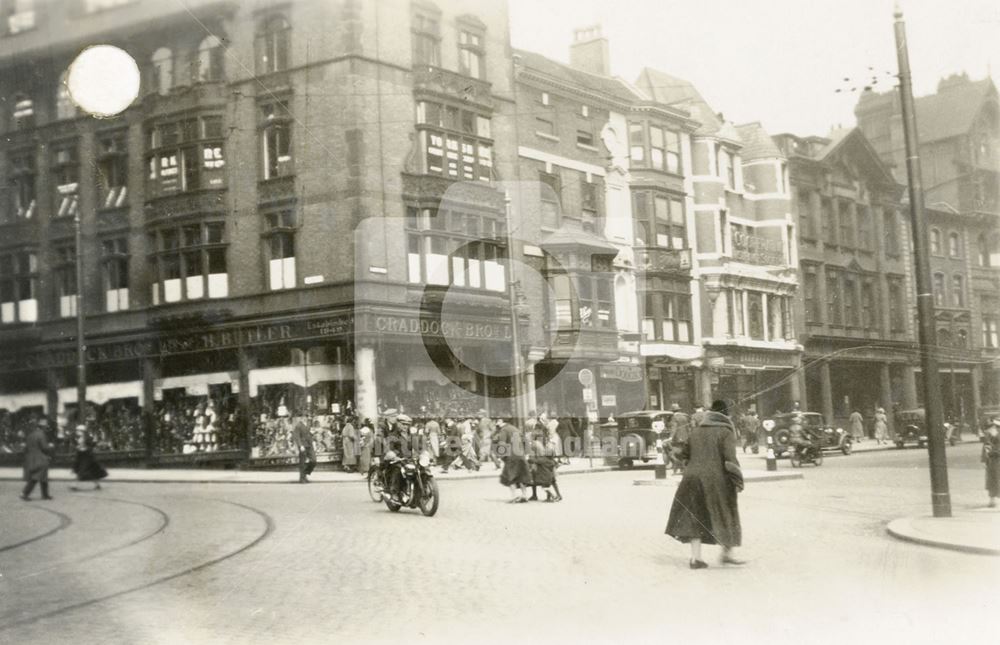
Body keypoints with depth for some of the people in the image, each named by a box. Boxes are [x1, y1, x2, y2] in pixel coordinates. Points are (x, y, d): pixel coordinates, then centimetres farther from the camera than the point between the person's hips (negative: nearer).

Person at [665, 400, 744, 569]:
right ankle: (727, 553, 19)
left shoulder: (696, 431, 11)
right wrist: (738, 481, -12)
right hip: (717, 480, -4)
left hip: (693, 479, 4)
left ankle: (695, 557, 0)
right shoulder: (726, 432, -5)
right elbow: (730, 458, -14)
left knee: (695, 517, 9)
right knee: (726, 516, 13)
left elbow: (686, 454, 14)